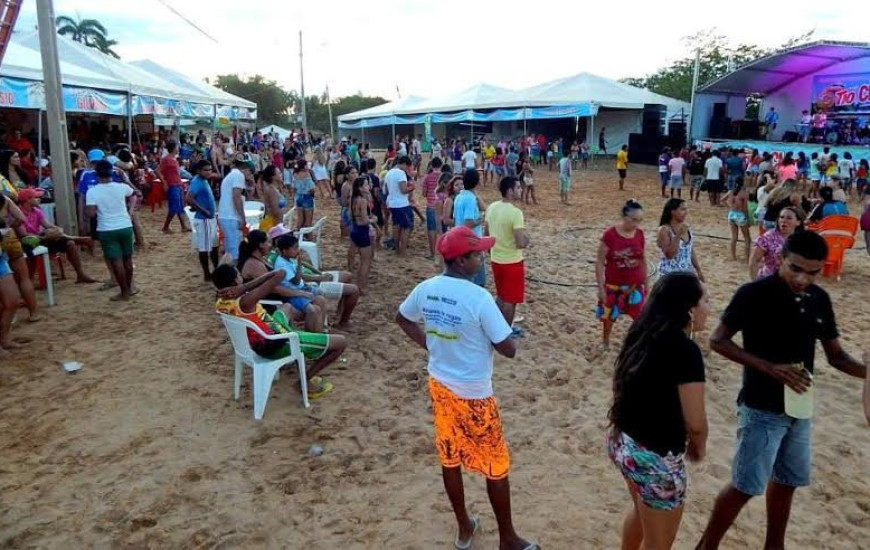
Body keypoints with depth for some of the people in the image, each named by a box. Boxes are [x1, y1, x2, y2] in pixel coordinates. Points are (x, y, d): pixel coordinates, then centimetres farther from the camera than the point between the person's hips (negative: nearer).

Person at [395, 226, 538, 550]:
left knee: (450, 459, 20)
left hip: (439, 385, 7)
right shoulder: (479, 298, -25)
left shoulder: (426, 289, -5)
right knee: (496, 468, 12)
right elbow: (508, 349, -20)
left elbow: (402, 319, 14)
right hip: (473, 394, -7)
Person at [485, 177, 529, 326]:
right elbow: (521, 244, -26)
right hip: (512, 262, -7)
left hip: (496, 260, 7)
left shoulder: (491, 207, 0)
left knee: (501, 296, 23)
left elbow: (486, 233, 12)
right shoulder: (515, 212, -23)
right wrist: (526, 237, -6)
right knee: (510, 300, 8)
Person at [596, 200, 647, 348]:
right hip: (613, 285, -3)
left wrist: (645, 282, 10)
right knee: (609, 316, 14)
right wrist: (600, 287, -14)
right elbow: (600, 262, -14)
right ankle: (605, 344, 37)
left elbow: (643, 259, 7)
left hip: (634, 285, 3)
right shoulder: (610, 235, -19)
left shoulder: (640, 234, -6)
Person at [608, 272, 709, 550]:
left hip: (623, 443, 8)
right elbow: (695, 423, -19)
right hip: (656, 456, -8)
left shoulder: (642, 336, 1)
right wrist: (698, 448, 1)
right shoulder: (686, 351, -23)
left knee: (642, 510, 34)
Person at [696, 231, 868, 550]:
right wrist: (770, 368, -24)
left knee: (786, 482, 20)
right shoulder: (755, 294, -17)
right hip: (762, 409, -6)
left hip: (801, 408, 7)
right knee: (745, 487, -1)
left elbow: (836, 356, 8)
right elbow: (718, 340, -15)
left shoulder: (819, 300, 2)